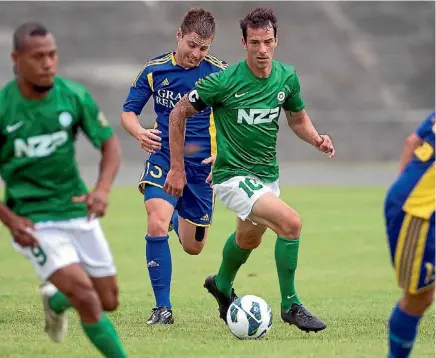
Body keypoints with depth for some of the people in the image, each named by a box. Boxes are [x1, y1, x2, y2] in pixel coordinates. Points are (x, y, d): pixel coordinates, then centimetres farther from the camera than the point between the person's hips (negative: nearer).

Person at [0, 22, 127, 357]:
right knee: (84, 293, -21)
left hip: (78, 212, 4)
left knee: (108, 302, 11)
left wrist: (103, 189, -16)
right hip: (34, 222, -4)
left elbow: (109, 143, 2)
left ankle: (55, 302, 43)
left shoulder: (74, 95, -8)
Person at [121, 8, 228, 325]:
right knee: (157, 226, -24)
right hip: (164, 159, 0)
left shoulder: (219, 73, -6)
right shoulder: (155, 70, -2)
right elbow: (128, 111, 6)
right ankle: (163, 308, -14)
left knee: (193, 247, 10)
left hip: (202, 166, 1)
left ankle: (176, 218, 48)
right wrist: (139, 132, -17)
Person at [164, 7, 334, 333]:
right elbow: (179, 113, -9)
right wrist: (177, 168, -10)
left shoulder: (287, 77, -5)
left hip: (268, 174, 7)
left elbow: (298, 117, 13)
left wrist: (317, 139, -8)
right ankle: (290, 305, -12)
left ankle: (222, 285, 61)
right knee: (291, 222, -26)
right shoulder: (225, 81, -20)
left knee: (249, 238, 31)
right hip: (233, 175, -7)